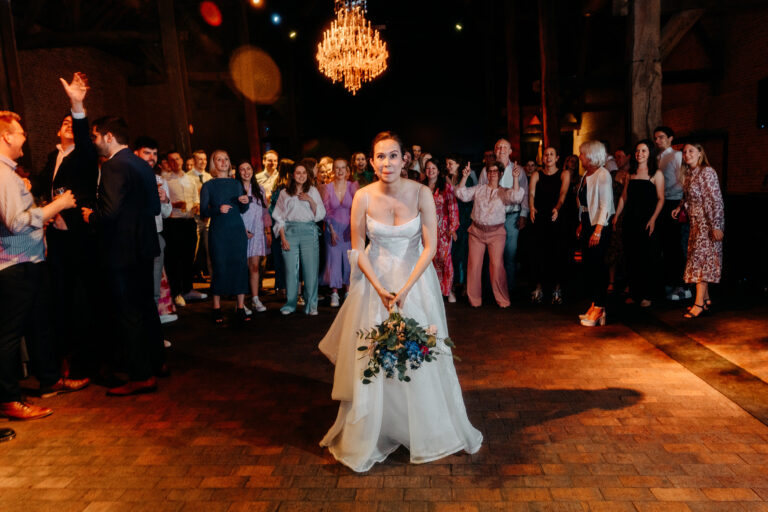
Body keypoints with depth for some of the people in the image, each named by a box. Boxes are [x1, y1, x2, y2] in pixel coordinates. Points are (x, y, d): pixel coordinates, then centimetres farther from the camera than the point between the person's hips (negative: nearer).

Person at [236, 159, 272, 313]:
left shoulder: (259, 189, 15)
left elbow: (265, 212, 16)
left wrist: (268, 231, 10)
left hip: (257, 232, 3)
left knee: (255, 266, 0)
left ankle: (255, 299, 5)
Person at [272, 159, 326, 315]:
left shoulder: (313, 191, 11)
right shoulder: (285, 193, 11)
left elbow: (320, 215, 6)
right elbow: (279, 217, 8)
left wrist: (310, 200, -8)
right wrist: (283, 238, -2)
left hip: (309, 232, 0)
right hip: (290, 231, 0)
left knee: (310, 268, -4)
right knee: (290, 268, -2)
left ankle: (311, 305, 4)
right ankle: (290, 303, 10)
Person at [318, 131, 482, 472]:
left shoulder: (421, 193, -13)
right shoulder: (363, 198, -11)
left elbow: (430, 247, -11)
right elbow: (357, 250, -4)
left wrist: (405, 289, -17)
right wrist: (380, 290, -12)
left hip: (415, 278, 0)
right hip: (375, 280, 0)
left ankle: (428, 431, 32)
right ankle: (370, 435, 26)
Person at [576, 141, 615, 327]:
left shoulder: (602, 175, -11)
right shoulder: (586, 175, 14)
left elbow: (605, 205, -16)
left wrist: (598, 230, -21)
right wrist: (582, 224, 15)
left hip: (599, 226, -8)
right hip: (587, 225, 9)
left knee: (597, 265, -6)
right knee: (588, 265, 9)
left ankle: (599, 308, 2)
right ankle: (594, 304, 17)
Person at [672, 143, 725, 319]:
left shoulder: (707, 172, -13)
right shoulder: (688, 174, 11)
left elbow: (716, 200, -17)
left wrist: (716, 226, -21)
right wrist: (680, 208, 7)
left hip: (708, 222, -8)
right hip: (696, 222, 8)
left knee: (701, 258, -10)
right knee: (698, 257, 9)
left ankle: (699, 303, -8)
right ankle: (706, 299, 17)